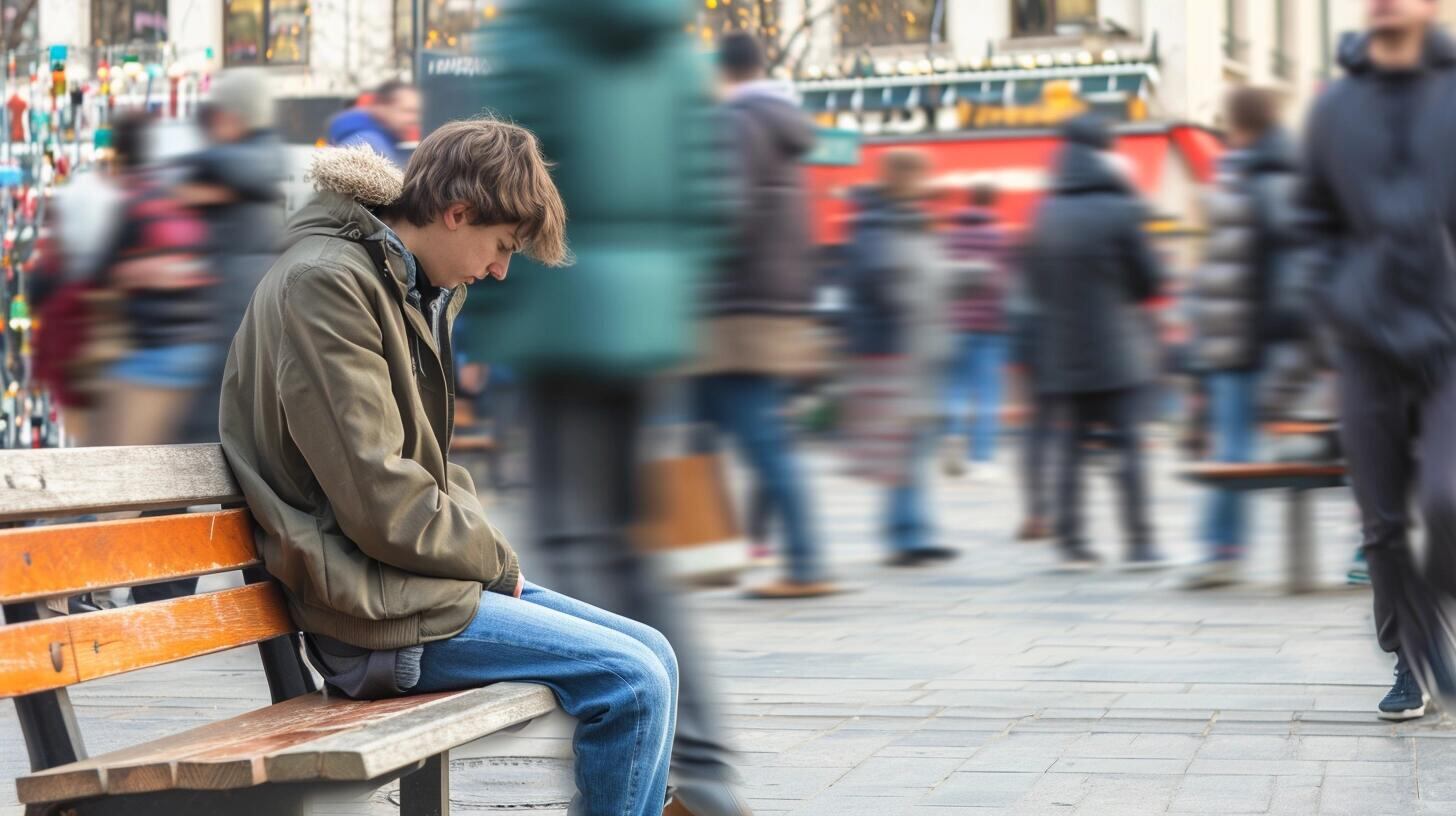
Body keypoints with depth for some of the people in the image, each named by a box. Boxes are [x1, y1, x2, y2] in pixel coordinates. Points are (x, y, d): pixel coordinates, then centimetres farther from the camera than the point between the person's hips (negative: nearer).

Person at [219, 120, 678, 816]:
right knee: (633, 682, -16)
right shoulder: (325, 283, -16)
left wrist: (481, 543, 3)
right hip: (374, 609, -10)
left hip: (426, 570, 10)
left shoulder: (412, 289, 15)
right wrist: (493, 557, -7)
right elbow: (382, 504, -21)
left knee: (652, 656, 5)